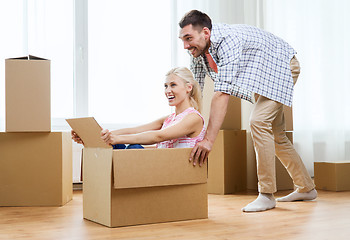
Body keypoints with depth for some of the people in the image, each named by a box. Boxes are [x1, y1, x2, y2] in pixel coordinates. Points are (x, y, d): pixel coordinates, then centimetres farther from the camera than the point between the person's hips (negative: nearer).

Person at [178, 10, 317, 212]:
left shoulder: (227, 40, -38)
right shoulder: (198, 51, -13)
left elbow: (222, 93, -45)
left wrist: (209, 140, -49)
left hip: (282, 67, -9)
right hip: (259, 79, 9)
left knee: (259, 122, -24)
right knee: (274, 134, 12)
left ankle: (267, 195, -15)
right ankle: (306, 188, 26)